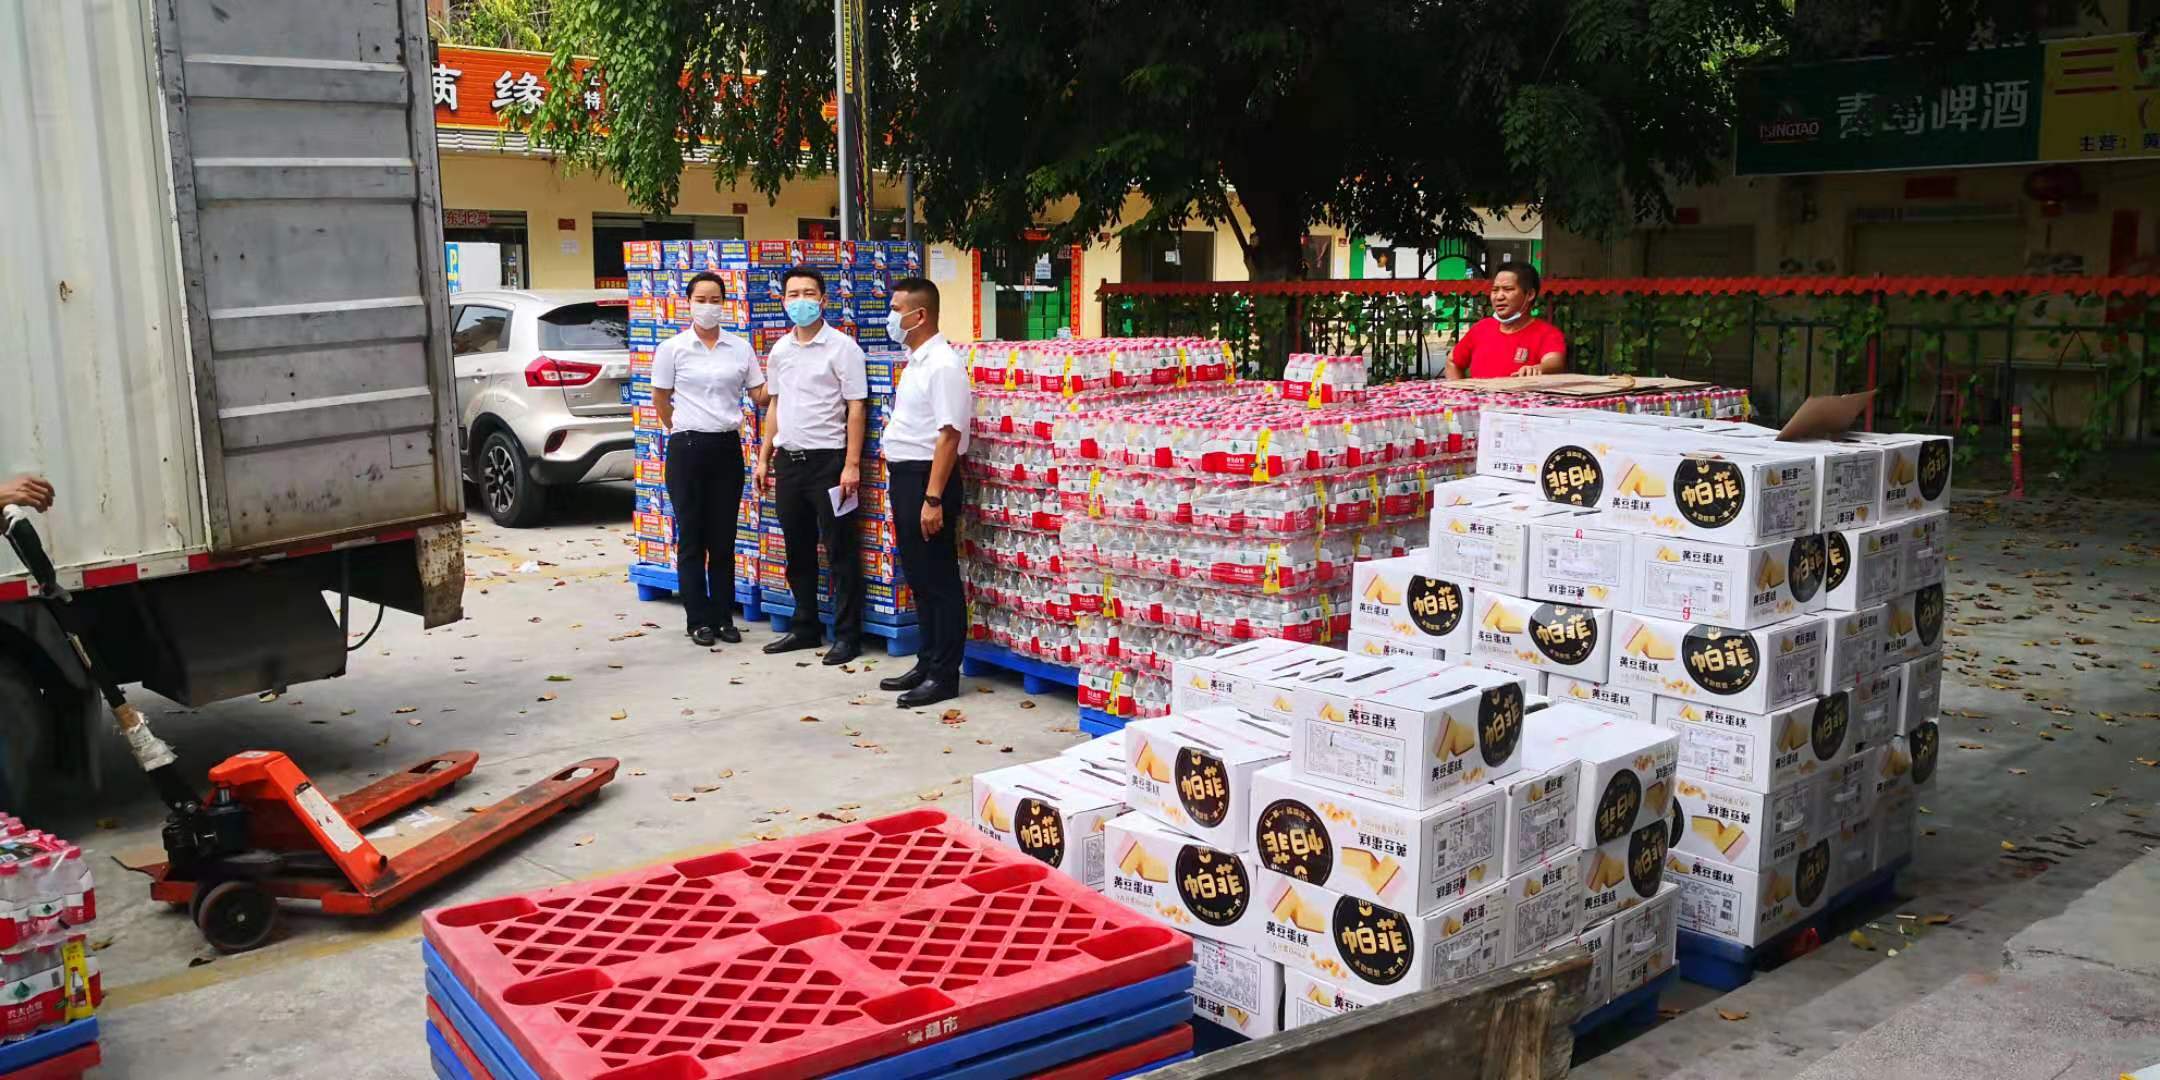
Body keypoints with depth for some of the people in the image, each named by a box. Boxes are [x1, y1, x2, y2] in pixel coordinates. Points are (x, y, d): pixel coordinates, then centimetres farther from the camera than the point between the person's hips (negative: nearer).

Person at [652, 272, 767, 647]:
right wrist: (681, 432, 9)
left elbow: (761, 393, 6)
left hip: (727, 447, 3)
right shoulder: (672, 349, -1)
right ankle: (699, 619, 10)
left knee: (724, 537, 7)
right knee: (692, 536, 3)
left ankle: (724, 616, 15)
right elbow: (660, 401, 6)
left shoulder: (740, 348, 6)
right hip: (687, 448, -2)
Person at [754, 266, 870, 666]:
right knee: (798, 551, 14)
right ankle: (804, 628, 26)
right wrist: (764, 457, 14)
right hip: (788, 460, 6)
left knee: (840, 552, 0)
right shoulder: (780, 350, 11)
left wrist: (851, 465, -16)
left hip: (827, 460, -6)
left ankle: (847, 635, 7)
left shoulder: (842, 347, -8)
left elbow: (856, 408, -10)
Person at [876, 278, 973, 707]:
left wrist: (933, 499, -24)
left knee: (938, 579, -2)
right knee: (918, 576, 16)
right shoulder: (915, 362, 13)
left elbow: (949, 435, -22)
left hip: (927, 477, -10)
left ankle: (944, 675, 6)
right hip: (905, 476, 10)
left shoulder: (942, 365, -17)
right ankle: (928, 663, 27)